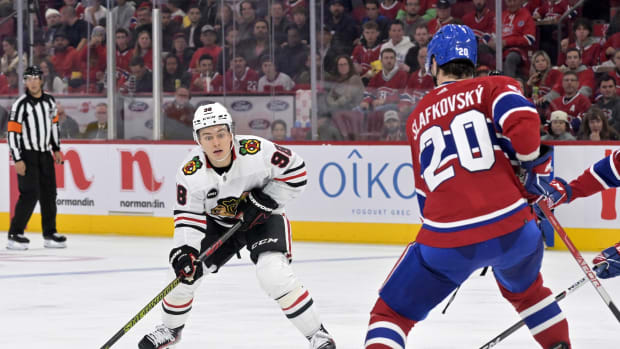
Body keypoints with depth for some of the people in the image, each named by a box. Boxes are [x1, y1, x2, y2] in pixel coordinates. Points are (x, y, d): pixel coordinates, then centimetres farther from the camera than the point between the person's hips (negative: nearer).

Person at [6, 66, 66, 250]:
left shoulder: (50, 101, 5)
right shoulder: (21, 104, -14)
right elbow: (12, 132, -16)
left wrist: (56, 148, 18)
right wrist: (17, 160, -19)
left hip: (45, 154, 7)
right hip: (26, 154, -6)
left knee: (49, 193, 8)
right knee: (30, 194, -14)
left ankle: (50, 234, 18)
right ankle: (14, 235, -9)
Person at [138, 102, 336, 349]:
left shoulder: (256, 151, -29)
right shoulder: (190, 172, -22)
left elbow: (295, 170, -16)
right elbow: (188, 216, -18)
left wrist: (264, 200, -22)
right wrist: (185, 250, -33)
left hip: (263, 218, -3)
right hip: (219, 223, 3)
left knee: (273, 273, -27)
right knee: (184, 269, -3)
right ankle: (171, 329, 27)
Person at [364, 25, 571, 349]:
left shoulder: (417, 118, 22)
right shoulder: (492, 87, 10)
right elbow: (522, 122, -12)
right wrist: (537, 169, 5)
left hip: (446, 239, 0)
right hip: (511, 228, 0)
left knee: (390, 313, 13)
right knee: (525, 290, 34)